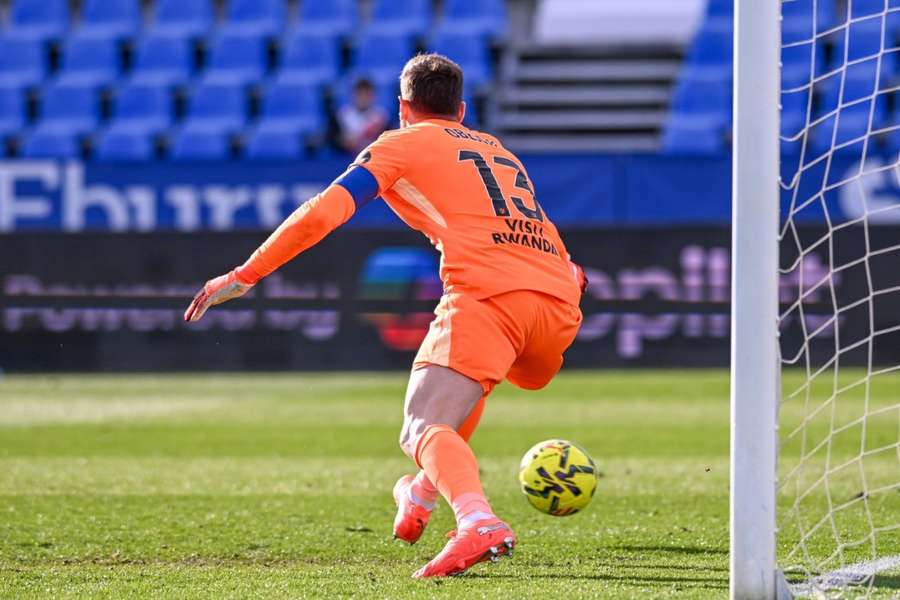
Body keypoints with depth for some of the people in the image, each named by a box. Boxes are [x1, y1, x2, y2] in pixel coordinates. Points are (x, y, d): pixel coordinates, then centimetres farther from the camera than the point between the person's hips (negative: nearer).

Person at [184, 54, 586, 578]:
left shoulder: (402, 145, 15)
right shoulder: (500, 151, 32)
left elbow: (323, 214, 4)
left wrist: (244, 276, 6)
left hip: (487, 296, -7)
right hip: (559, 303, 7)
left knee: (424, 429, -15)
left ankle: (478, 521, -43)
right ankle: (426, 489, 31)